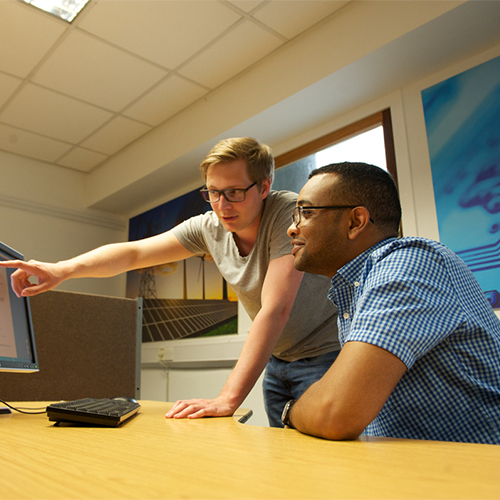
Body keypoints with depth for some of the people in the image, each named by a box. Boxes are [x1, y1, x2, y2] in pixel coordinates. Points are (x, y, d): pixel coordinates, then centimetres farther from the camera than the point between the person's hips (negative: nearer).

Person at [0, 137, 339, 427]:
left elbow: (275, 309, -33)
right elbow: (133, 252, -8)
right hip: (278, 360, 5)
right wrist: (63, 269, -25)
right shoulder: (209, 227, -5)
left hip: (323, 356, -5)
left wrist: (228, 399, -36)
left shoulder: (291, 213, -25)